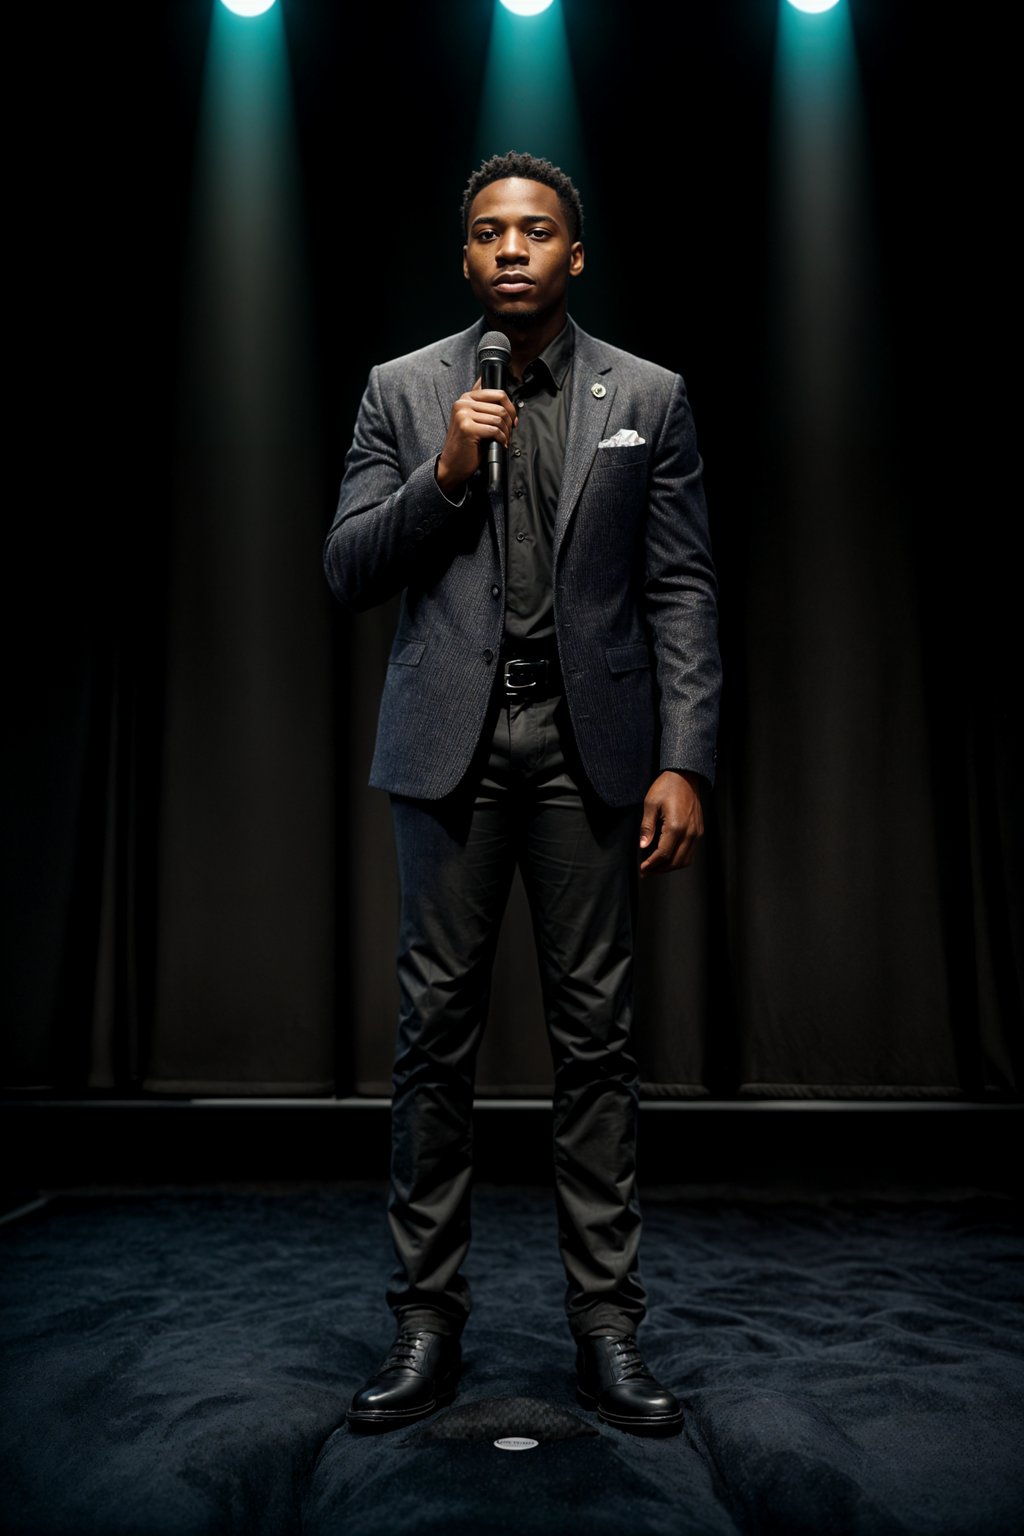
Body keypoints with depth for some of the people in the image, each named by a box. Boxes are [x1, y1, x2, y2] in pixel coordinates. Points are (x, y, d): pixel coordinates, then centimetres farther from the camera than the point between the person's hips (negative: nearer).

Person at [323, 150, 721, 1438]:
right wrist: (442, 475, -11)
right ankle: (428, 1321, 16)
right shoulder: (404, 391, 9)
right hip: (451, 746, 1)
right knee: (435, 1031, 3)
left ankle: (606, 1327, 15)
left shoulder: (648, 397, 8)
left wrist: (684, 762, -6)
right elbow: (347, 575, 4)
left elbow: (683, 593, 3)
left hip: (590, 748, 0)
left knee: (594, 1033, 3)